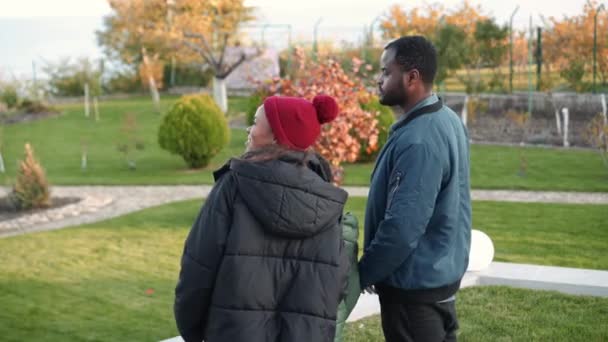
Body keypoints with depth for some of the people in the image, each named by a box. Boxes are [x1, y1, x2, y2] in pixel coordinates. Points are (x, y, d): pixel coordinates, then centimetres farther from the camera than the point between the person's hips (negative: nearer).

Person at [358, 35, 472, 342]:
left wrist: (365, 272, -13)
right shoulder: (447, 121, 5)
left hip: (414, 284, -10)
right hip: (441, 273, 10)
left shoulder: (418, 142, -27)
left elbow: (402, 227, -29)